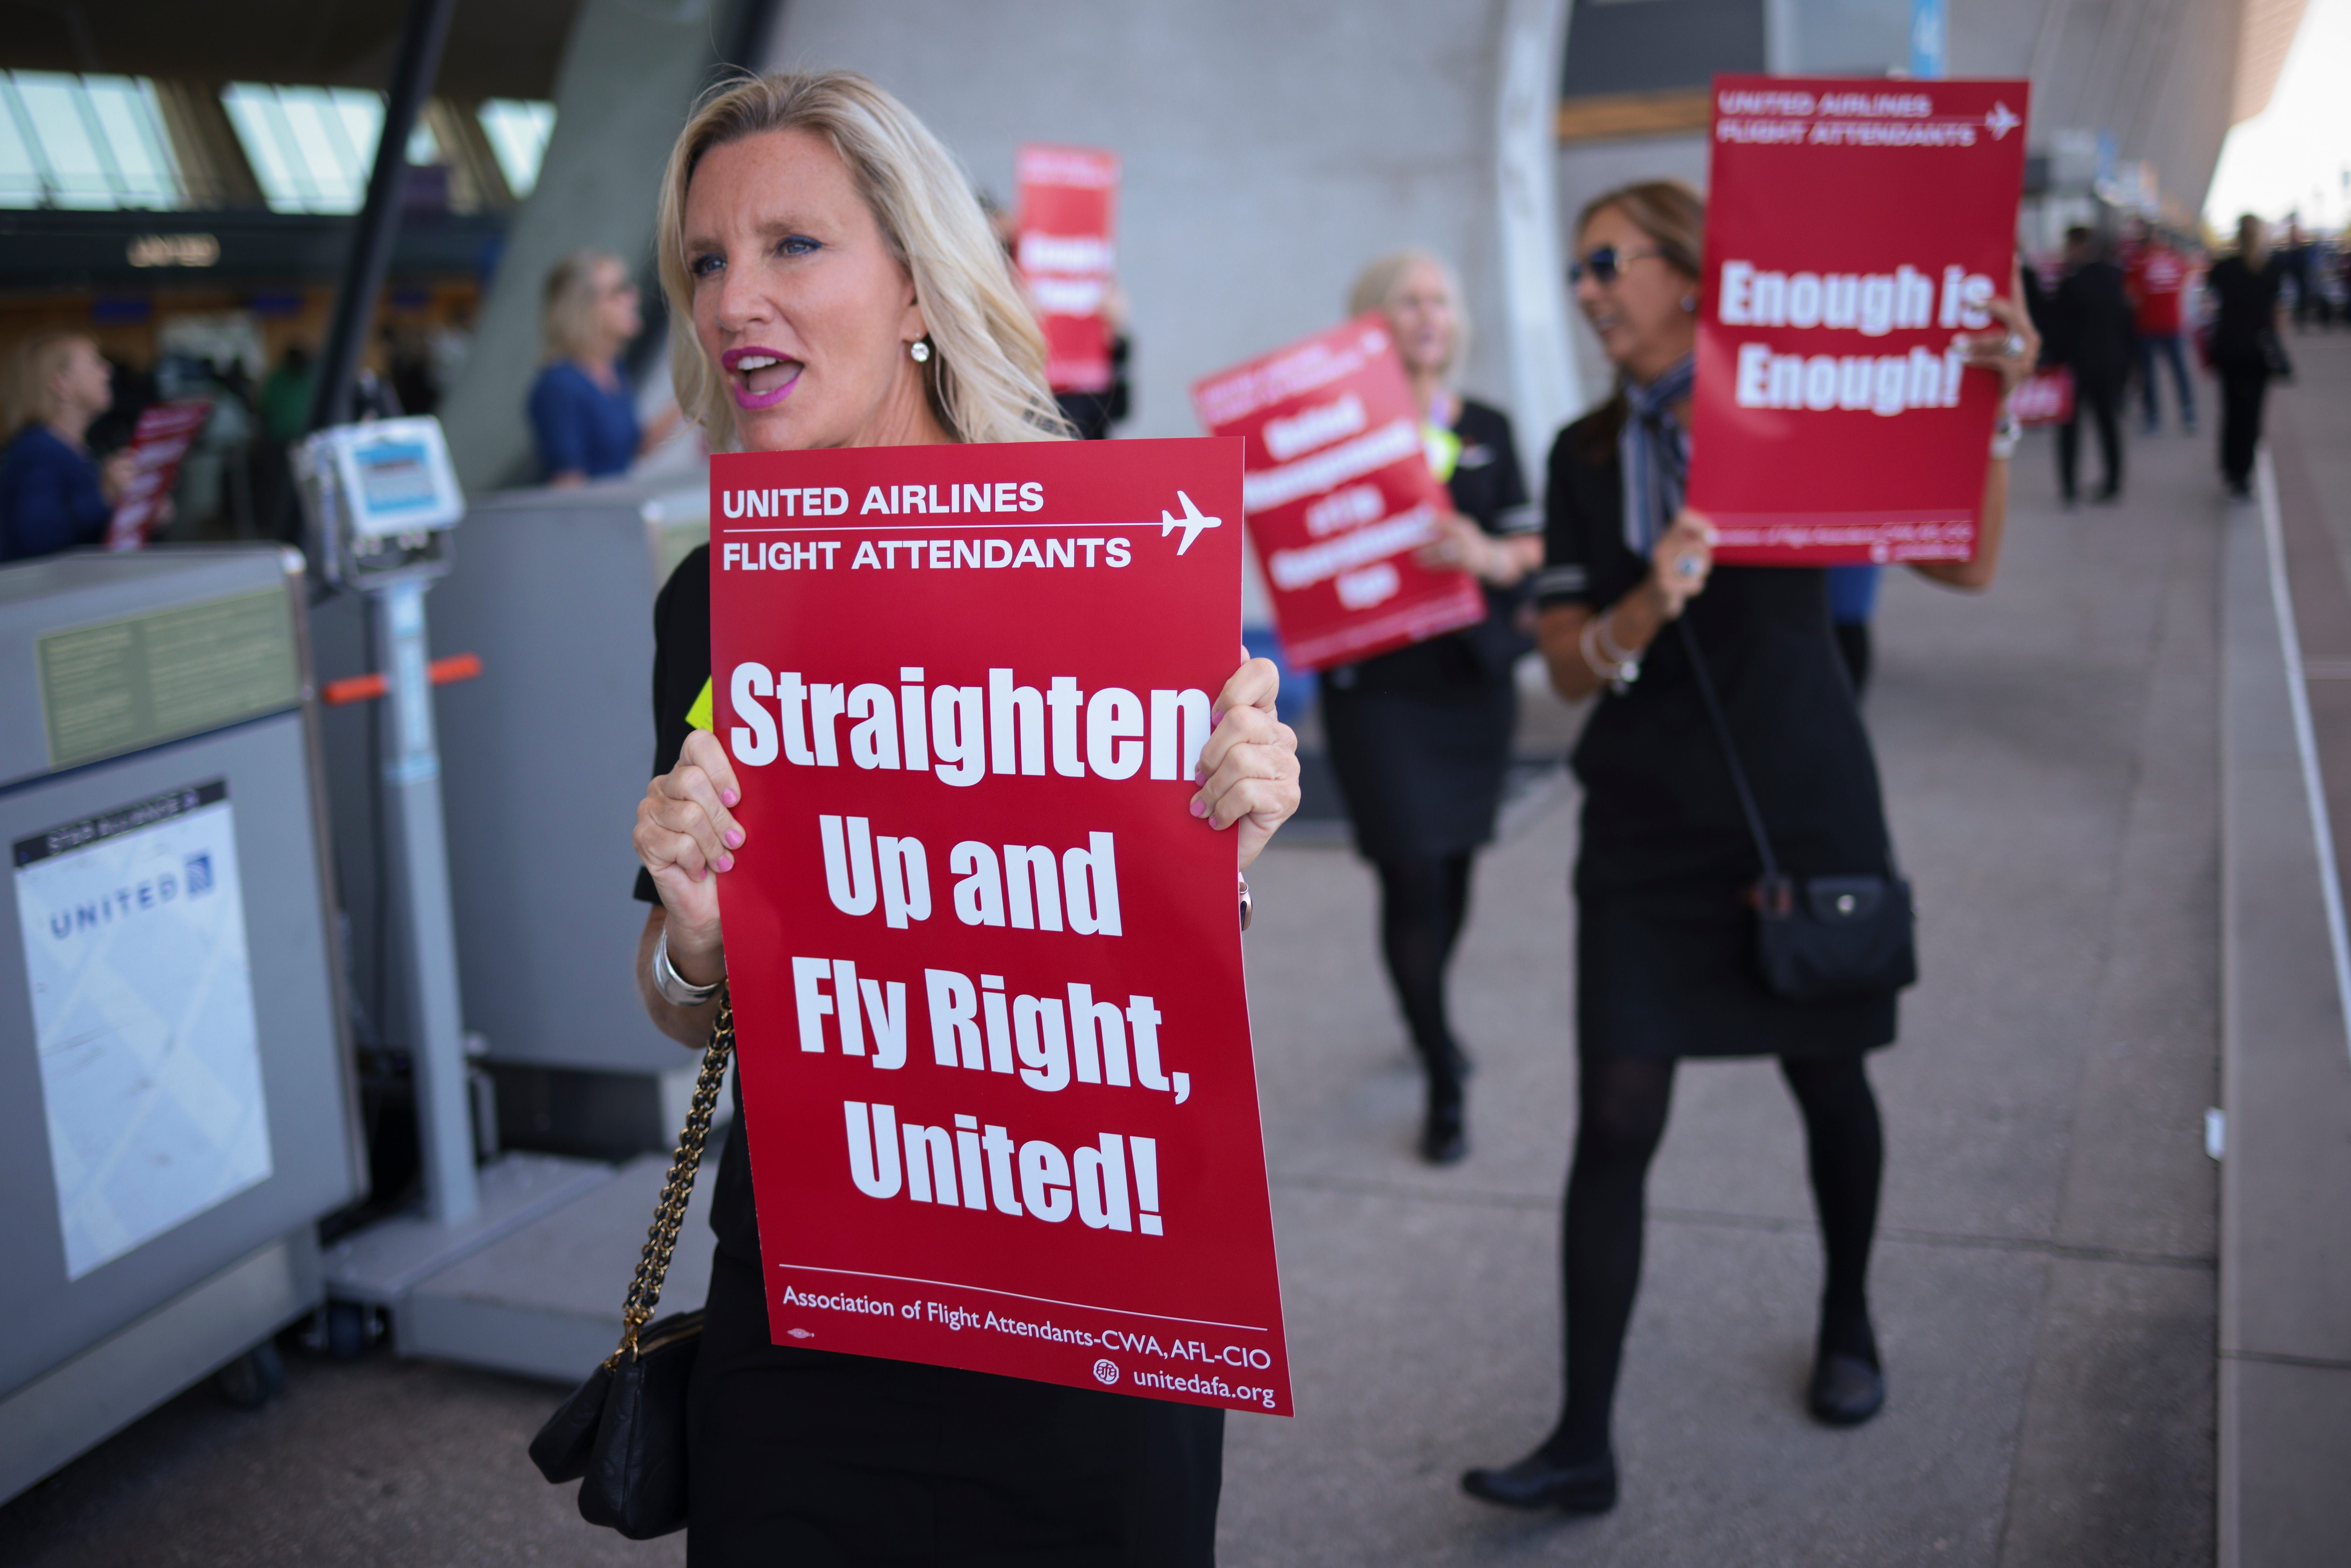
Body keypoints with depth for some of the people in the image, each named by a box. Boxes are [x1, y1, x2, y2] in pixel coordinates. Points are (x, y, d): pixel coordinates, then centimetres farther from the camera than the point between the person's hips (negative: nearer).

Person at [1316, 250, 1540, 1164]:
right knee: (1412, 874, -6)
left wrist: (1484, 553, -19)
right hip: (1376, 682, -4)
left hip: (1474, 676, 4)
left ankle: (1431, 1016, 41)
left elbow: (1531, 547, 3)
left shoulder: (1489, 430, 9)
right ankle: (1444, 1087, 5)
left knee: (1456, 863, 14)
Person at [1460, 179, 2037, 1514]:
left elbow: (1968, 563, -8)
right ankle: (1584, 1445, 2)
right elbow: (1569, 665, -1)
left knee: (1827, 1075, 13)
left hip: (1806, 805, -1)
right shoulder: (1587, 456, 5)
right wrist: (1648, 606, -21)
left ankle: (1849, 1324, 41)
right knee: (1616, 1122, -4)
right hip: (1649, 821, 2)